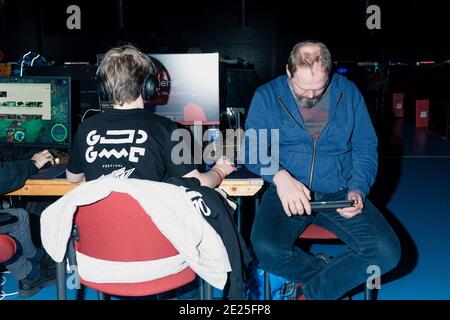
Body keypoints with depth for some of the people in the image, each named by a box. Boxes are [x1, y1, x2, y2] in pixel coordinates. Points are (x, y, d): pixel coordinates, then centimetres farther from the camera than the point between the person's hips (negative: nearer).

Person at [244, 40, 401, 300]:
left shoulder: (349, 93, 4)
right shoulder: (267, 96, 0)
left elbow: (366, 148, 8)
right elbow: (253, 148, -6)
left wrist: (358, 189, -11)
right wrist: (280, 176, -27)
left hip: (339, 193, 2)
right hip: (288, 193, -1)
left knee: (387, 253, -19)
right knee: (267, 250, -30)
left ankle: (309, 292, 1)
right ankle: (330, 273, 2)